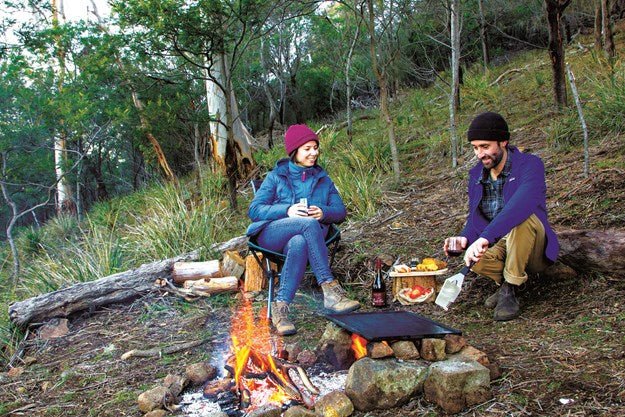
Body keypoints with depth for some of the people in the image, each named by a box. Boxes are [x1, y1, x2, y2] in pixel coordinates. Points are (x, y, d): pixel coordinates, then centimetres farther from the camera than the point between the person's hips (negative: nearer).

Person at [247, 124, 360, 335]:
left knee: (299, 244, -39)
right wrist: (287, 210, -13)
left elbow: (340, 211, 15)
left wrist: (323, 213, -9)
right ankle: (330, 289, -41)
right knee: (309, 224, -36)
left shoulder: (322, 178, 22)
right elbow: (254, 210, 4)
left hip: (306, 237, 2)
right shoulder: (276, 177, 13)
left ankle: (281, 307, -43)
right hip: (272, 235, -1)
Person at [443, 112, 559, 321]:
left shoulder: (529, 164, -17)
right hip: (501, 247, 4)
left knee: (522, 218, -36)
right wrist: (465, 238, -15)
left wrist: (485, 238, -48)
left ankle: (510, 289, -20)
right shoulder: (476, 174, 2)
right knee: (474, 259, -30)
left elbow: (522, 204, -38)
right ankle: (505, 281, 2)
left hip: (533, 249, -4)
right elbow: (474, 219, 9)